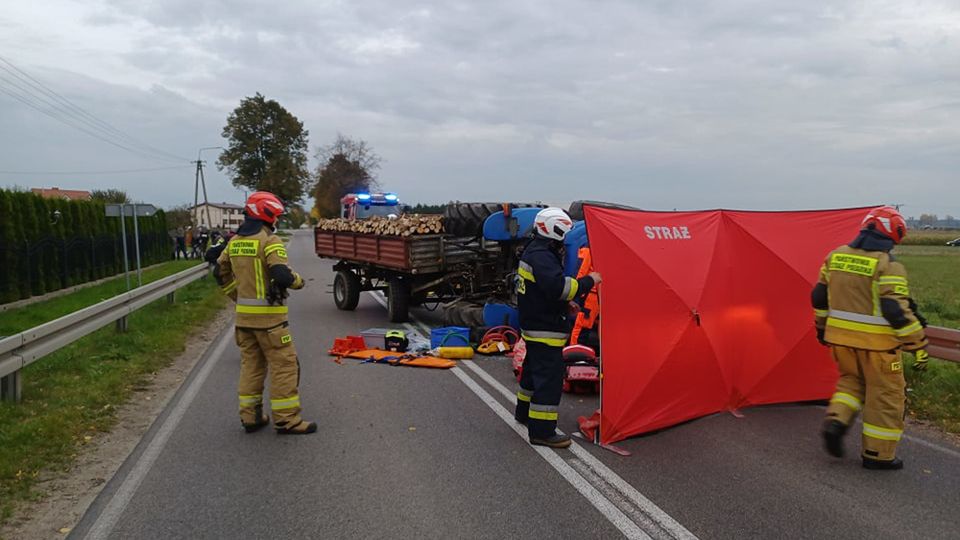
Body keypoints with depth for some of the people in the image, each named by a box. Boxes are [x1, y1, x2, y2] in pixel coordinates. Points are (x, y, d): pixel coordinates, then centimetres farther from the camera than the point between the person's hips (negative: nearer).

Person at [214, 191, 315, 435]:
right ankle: (286, 419, 4)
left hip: (244, 314, 8)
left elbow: (221, 272, 18)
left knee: (250, 364, 16)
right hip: (268, 315, -8)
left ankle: (250, 416, 22)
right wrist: (298, 280, -4)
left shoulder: (235, 241, 10)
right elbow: (282, 276, -24)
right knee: (284, 365, 0)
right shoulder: (269, 240, -15)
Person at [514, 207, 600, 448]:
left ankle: (524, 411, 40)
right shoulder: (541, 256, -20)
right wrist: (588, 281, -21)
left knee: (533, 370, 24)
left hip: (534, 325, 11)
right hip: (545, 330, -11)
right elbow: (559, 286, -32)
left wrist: (565, 304, 15)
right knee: (549, 379, -8)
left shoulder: (534, 251, 14)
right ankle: (542, 431, -5)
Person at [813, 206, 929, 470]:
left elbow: (819, 296, 12)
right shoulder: (888, 266, -14)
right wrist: (918, 345, -11)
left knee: (851, 380, 26)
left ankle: (835, 421, 4)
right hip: (876, 343, -5)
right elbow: (898, 310, -19)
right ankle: (878, 454, 17)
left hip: (840, 337, 6)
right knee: (885, 394, 10)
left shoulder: (836, 256, 4)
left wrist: (822, 326, 25)